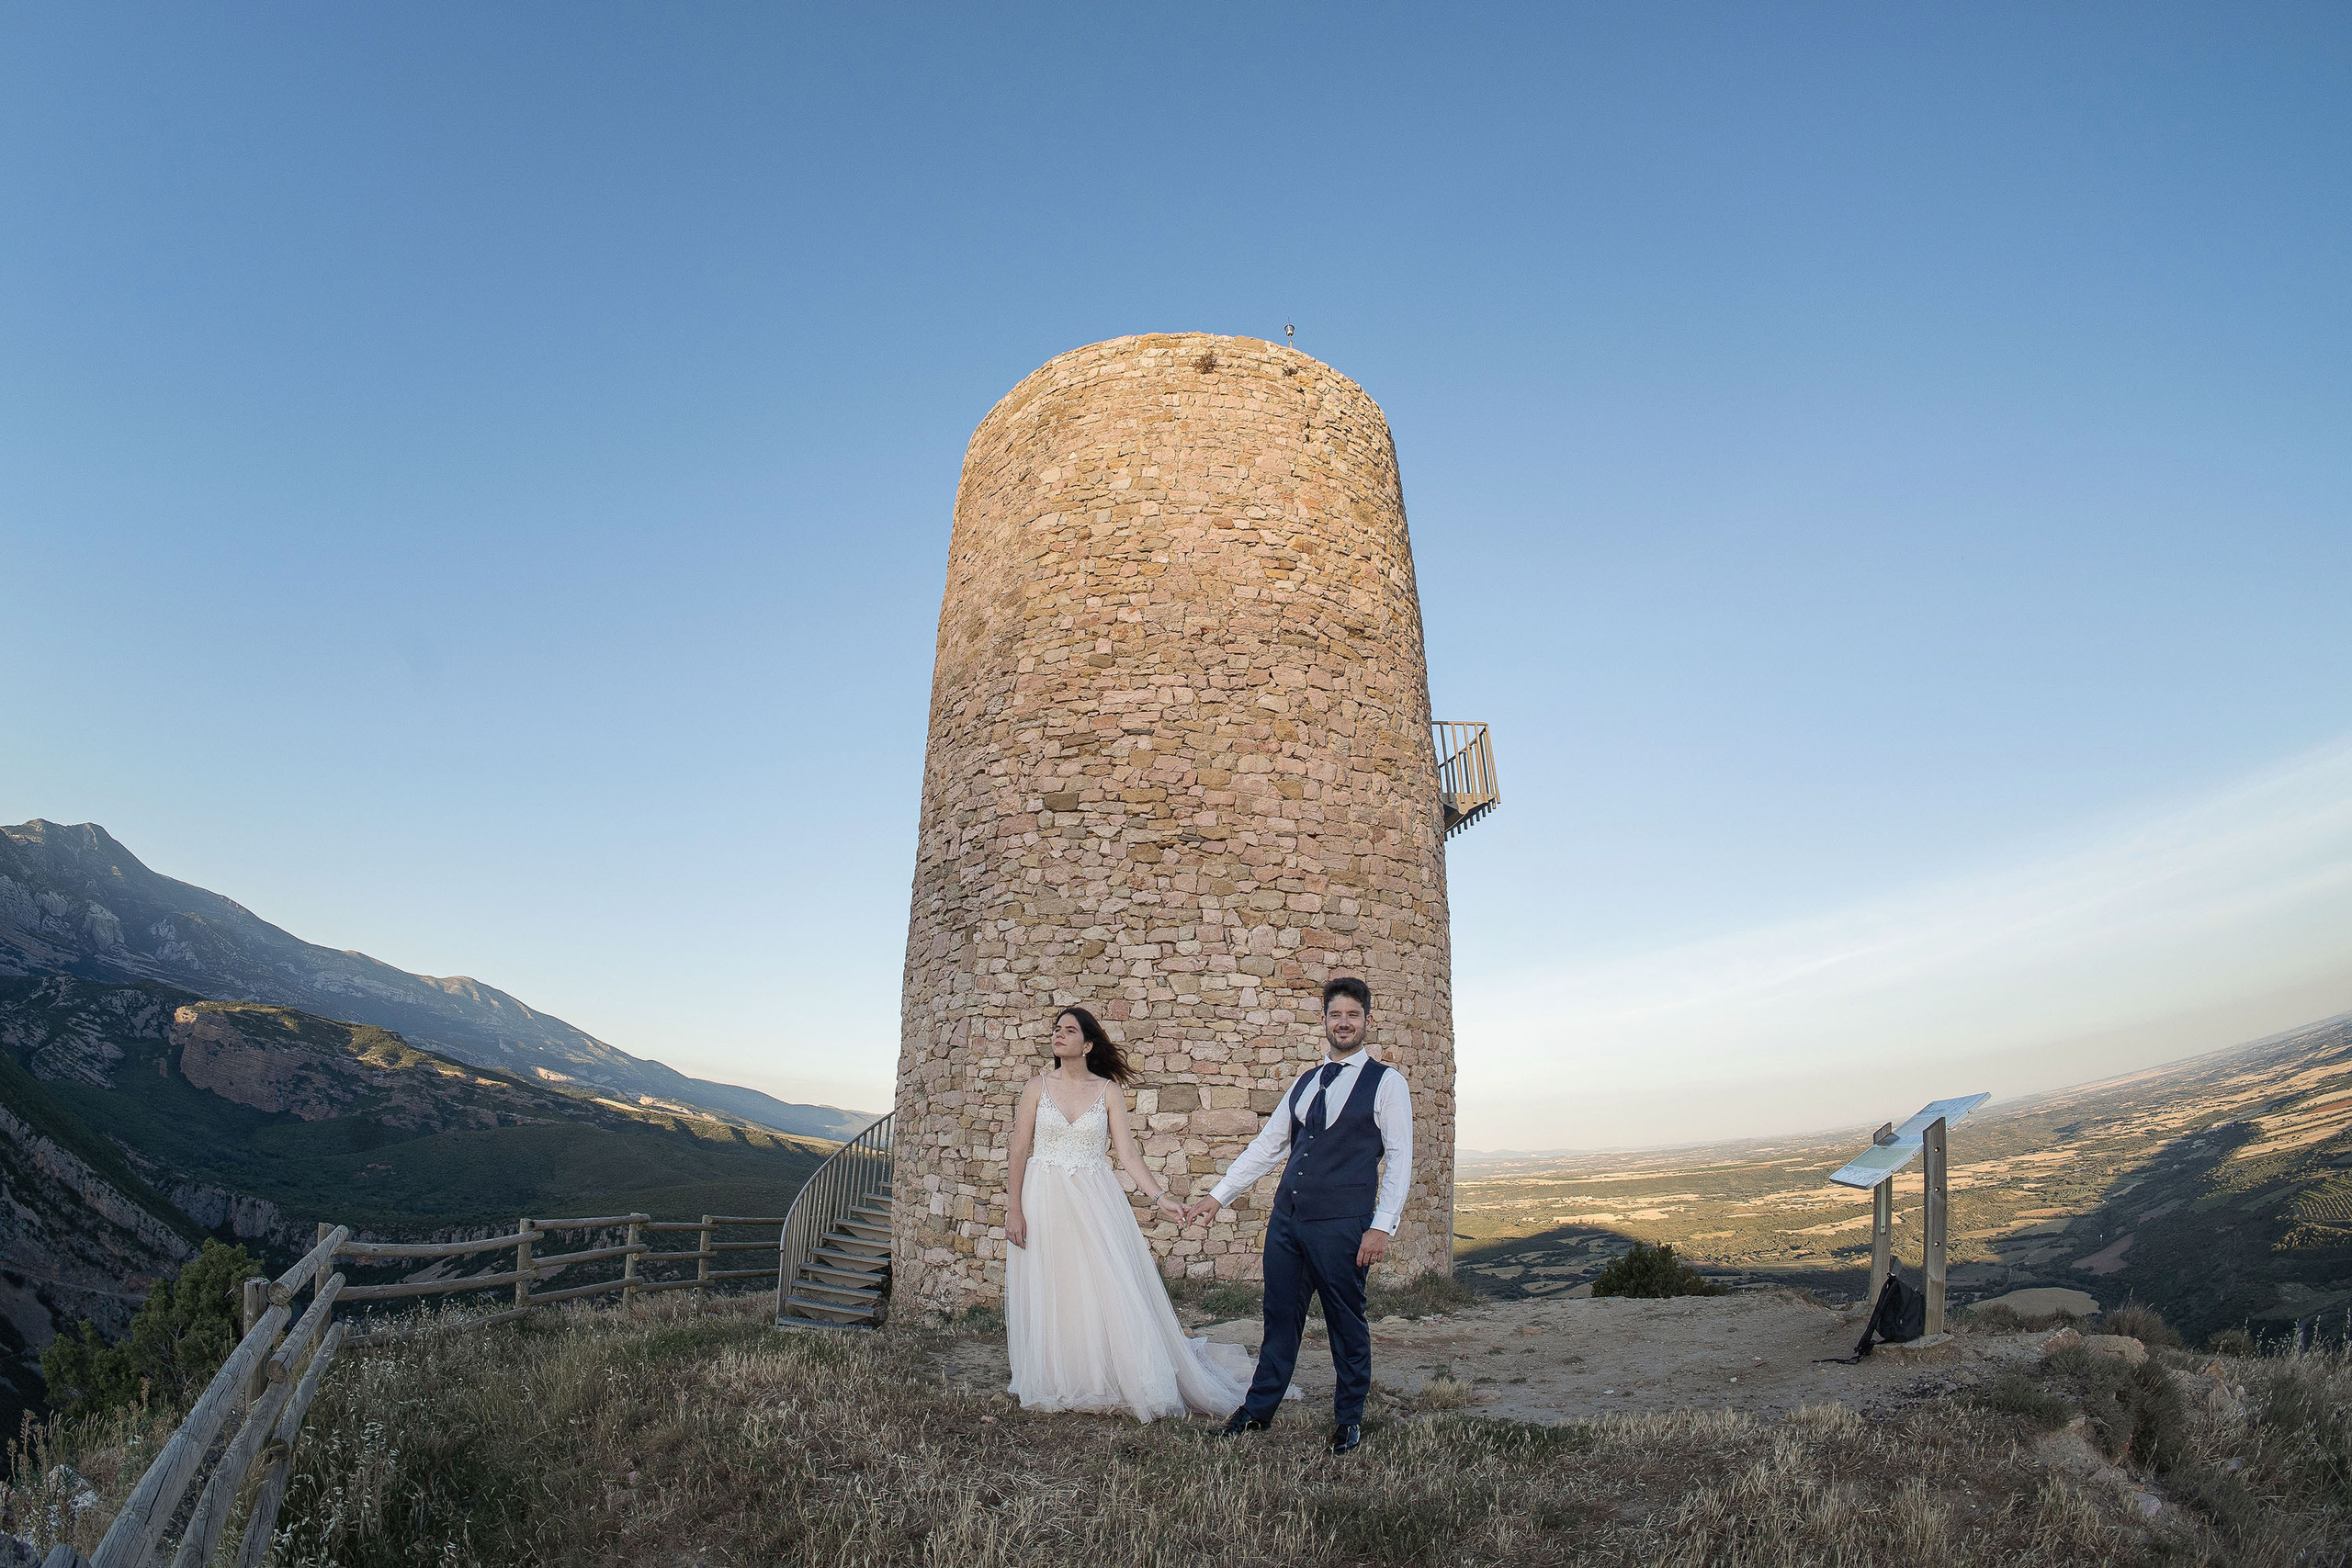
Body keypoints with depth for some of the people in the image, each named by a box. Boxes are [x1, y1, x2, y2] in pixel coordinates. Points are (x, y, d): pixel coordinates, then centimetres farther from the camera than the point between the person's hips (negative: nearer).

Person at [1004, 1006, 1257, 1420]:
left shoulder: (1107, 1090, 2)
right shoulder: (1039, 1087, 3)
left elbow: (1128, 1153, 0)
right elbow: (1020, 1150, 2)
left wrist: (1160, 1197, -10)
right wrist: (1013, 1209, -4)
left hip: (1095, 1202, 0)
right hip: (1044, 1202, 0)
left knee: (1110, 1291, -2)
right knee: (1051, 1295, 4)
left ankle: (1114, 1382, 11)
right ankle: (1057, 1387, 18)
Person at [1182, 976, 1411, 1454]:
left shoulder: (1385, 1082, -1)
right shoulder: (1304, 1083, 15)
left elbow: (1400, 1159, -5)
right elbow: (1267, 1146, 18)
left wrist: (1382, 1226, -13)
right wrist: (1218, 1195, 14)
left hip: (1341, 1226, -5)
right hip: (1286, 1218, 5)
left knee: (1346, 1323, 7)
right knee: (1280, 1318, 12)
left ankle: (1349, 1419, 25)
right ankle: (1258, 1411, 25)